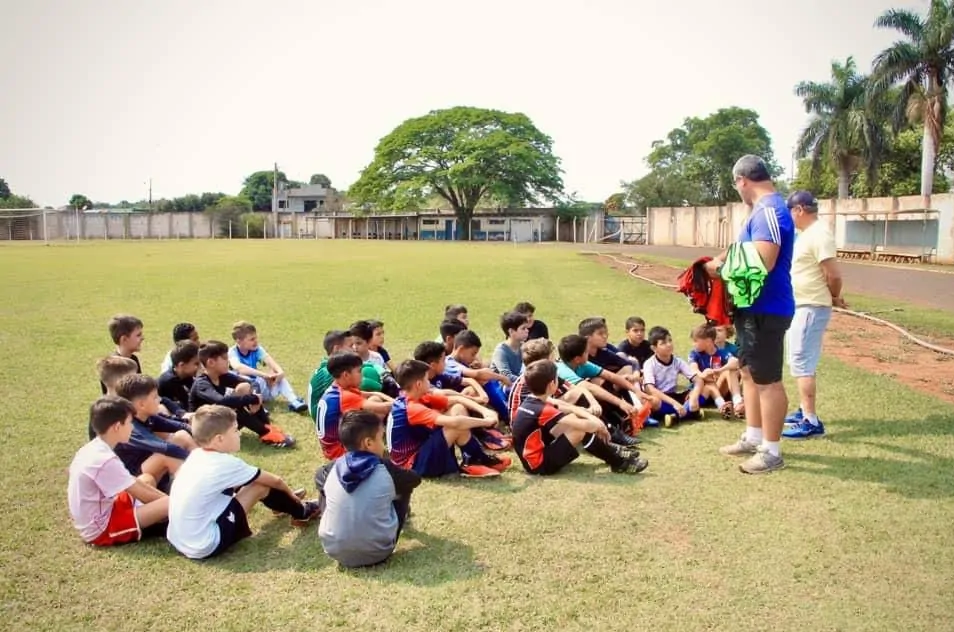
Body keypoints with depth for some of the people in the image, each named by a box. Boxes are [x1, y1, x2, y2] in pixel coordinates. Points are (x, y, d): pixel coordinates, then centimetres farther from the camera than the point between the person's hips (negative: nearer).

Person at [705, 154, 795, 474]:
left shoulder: (768, 210, -20)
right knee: (750, 373, 18)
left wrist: (721, 268, -16)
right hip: (753, 308, 11)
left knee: (767, 380, -1)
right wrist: (726, 258, 3)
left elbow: (762, 262, -29)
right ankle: (753, 438, 31)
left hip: (765, 310, -11)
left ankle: (771, 451, 11)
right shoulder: (765, 209, 14)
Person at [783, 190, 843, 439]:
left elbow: (834, 274, -22)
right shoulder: (807, 234, 13)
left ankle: (811, 422, -6)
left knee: (801, 363, -9)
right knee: (800, 362, 17)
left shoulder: (818, 234, -19)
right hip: (800, 306, 11)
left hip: (811, 308, -11)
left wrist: (834, 298, -6)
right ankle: (805, 410, 28)